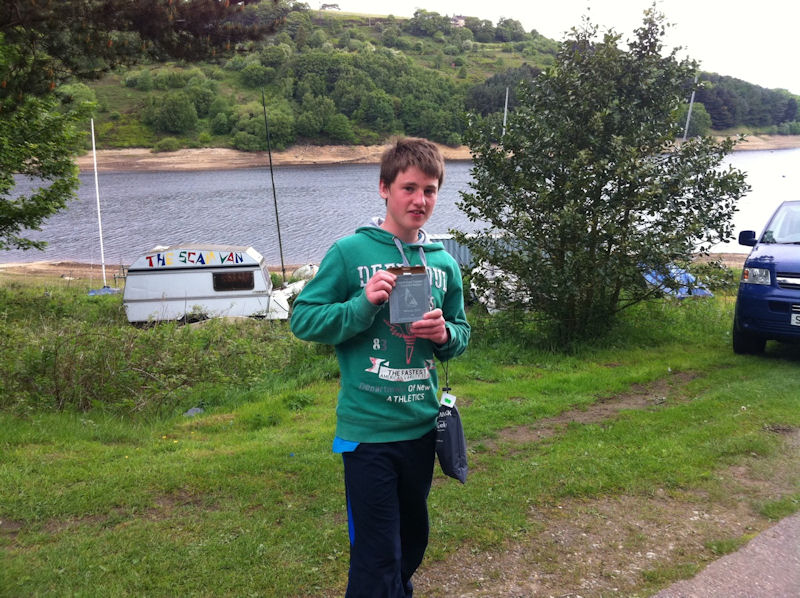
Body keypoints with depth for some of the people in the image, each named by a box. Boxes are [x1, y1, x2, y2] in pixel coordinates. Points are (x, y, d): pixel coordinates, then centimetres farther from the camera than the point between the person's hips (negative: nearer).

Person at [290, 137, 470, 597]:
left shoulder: (444, 264, 4)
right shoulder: (350, 252, -9)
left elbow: (462, 334, 13)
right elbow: (303, 319, -9)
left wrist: (444, 334, -10)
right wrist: (364, 304, -23)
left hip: (422, 426, 5)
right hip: (367, 430, -5)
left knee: (413, 541, 23)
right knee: (377, 556, 3)